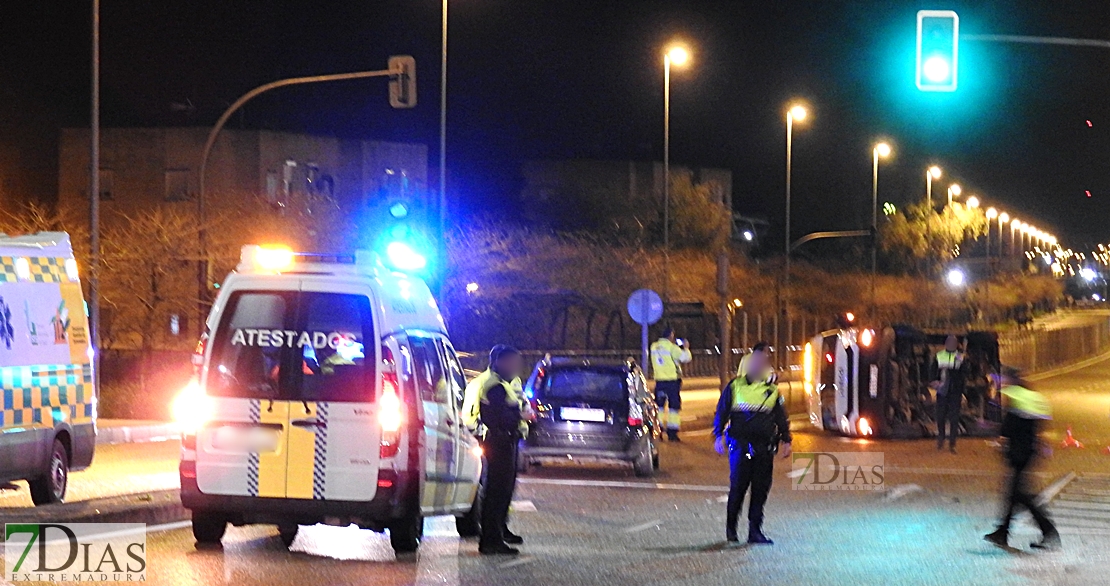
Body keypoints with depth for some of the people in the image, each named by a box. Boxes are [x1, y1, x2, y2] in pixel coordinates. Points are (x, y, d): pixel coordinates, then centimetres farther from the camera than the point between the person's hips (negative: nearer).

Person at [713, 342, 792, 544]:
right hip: (740, 444, -3)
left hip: (764, 448, 3)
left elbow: (781, 418, 17)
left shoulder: (772, 390, 12)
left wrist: (786, 440, 11)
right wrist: (719, 436, -2)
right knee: (738, 487, -5)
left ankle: (755, 530, 7)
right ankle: (731, 528, 8)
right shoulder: (735, 386, 4)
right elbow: (721, 412, 6)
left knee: (761, 489, 1)